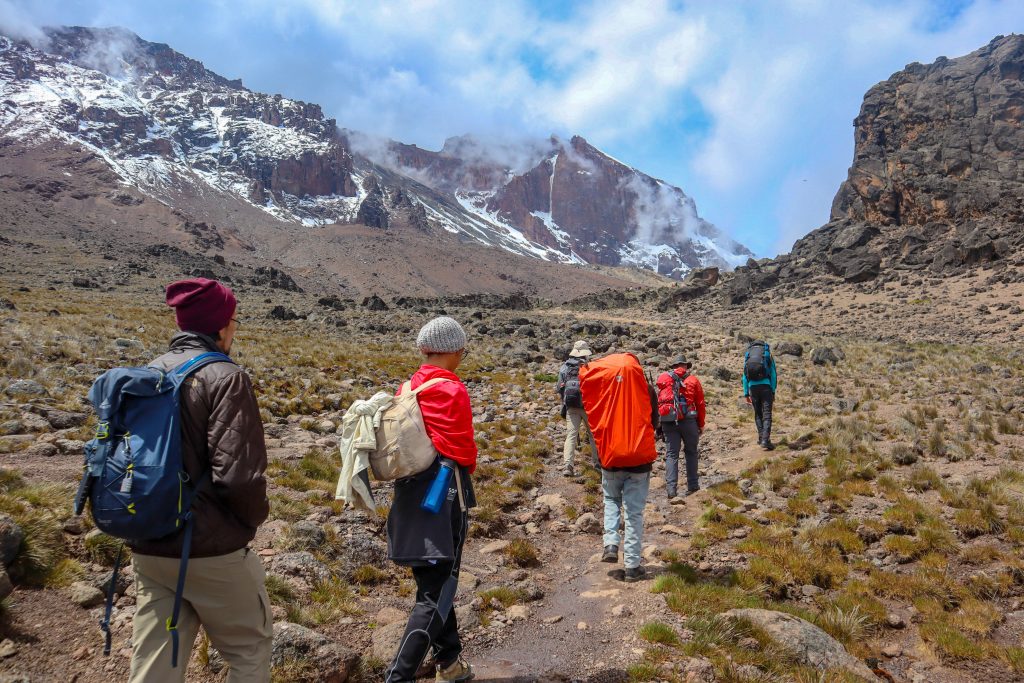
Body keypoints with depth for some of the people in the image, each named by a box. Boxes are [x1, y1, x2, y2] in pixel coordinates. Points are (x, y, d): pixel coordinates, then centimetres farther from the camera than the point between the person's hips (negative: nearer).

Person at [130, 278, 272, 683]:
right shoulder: (224, 377, -17)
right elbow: (238, 473, -24)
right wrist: (254, 516, -5)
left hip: (148, 549, 7)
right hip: (211, 550, -7)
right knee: (249, 647, 14)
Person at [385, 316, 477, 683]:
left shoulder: (407, 389, 6)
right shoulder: (452, 391, -16)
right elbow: (463, 449, -12)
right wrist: (469, 466, 8)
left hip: (411, 492, 8)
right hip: (444, 492, -8)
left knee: (434, 581, 21)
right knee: (437, 591, 1)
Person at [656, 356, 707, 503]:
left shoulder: (662, 378, 9)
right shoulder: (693, 380, 6)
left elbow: (658, 401, 9)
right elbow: (700, 404, 6)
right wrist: (701, 424, 15)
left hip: (668, 421, 1)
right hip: (688, 420, -1)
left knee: (671, 455, 0)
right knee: (691, 452, 17)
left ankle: (671, 492, -9)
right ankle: (693, 487, 21)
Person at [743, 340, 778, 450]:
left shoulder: (748, 356, 17)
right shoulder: (768, 355, 11)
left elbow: (745, 376, 14)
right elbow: (773, 375, 5)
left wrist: (746, 394, 15)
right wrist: (773, 392, 8)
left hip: (753, 387, 2)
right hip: (766, 386, -2)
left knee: (758, 414, 15)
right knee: (767, 414, -5)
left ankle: (761, 438, 15)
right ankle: (765, 440, -16)